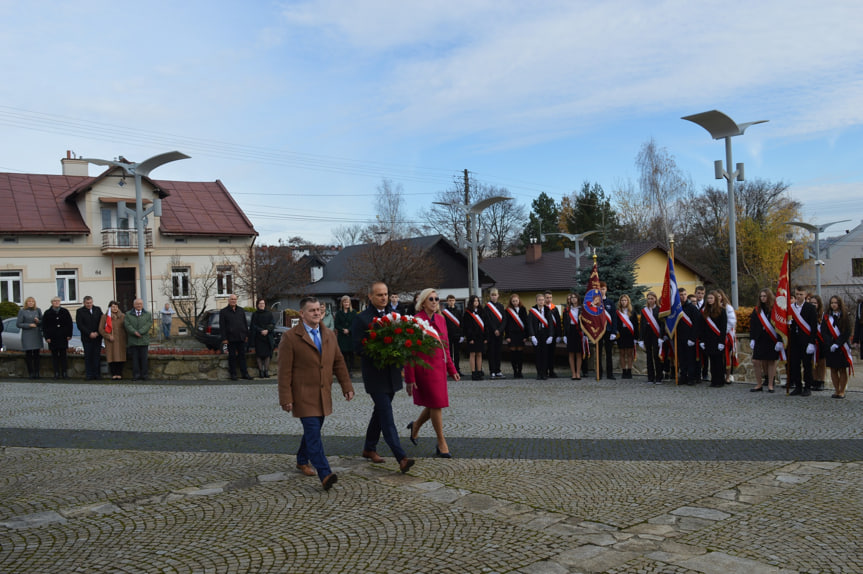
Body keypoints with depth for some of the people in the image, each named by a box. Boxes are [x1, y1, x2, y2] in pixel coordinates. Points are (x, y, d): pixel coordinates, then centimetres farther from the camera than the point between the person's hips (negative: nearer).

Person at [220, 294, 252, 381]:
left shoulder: (241, 310, 13)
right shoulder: (223, 312, 1)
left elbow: (245, 323, 14)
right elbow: (222, 326, -3)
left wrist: (246, 335, 7)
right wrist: (224, 338, -10)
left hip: (241, 337, 3)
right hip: (231, 338, -3)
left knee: (242, 355, 5)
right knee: (232, 356, 2)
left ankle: (245, 373, 8)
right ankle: (233, 374, 9)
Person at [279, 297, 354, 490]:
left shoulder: (329, 335, 10)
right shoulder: (290, 338, -8)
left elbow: (339, 362, 15)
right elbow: (284, 371, -9)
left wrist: (346, 386, 8)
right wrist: (286, 398, -12)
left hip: (323, 395, 6)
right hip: (303, 396, -6)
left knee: (313, 430, 15)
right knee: (313, 433, -12)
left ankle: (302, 461, 37)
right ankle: (325, 475, -15)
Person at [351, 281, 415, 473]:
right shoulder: (362, 319, -8)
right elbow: (358, 348, -12)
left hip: (391, 374, 7)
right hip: (375, 375, -7)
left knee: (380, 412, 18)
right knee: (386, 417, -9)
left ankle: (369, 448, 34)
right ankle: (402, 458, -14)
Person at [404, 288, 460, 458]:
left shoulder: (440, 319, 9)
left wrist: (452, 370, 12)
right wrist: (409, 379, -13)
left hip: (439, 366, 7)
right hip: (424, 367, -7)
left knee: (434, 404, 12)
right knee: (436, 405, -2)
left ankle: (415, 426, 40)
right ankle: (442, 444, 11)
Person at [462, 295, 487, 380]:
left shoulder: (480, 311, 14)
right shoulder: (468, 313, -2)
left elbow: (484, 325, 14)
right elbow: (466, 326, -8)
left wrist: (485, 337, 6)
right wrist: (469, 338, -15)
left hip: (480, 336, 5)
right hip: (472, 337, -5)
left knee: (479, 354, 7)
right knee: (472, 354, -2)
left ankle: (479, 372, 11)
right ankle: (473, 373, -1)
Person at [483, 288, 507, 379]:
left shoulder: (501, 306, 11)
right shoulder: (487, 306, 0)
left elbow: (504, 319, 4)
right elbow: (488, 320, -7)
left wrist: (500, 330, -9)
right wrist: (494, 330, -14)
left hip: (500, 332, 4)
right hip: (491, 333, -4)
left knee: (499, 351, 6)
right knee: (492, 352, -2)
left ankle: (498, 371, 12)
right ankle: (492, 372, 0)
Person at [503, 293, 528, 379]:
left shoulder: (523, 310, 9)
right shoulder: (508, 310, 3)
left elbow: (526, 322, 8)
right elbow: (506, 324, 1)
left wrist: (525, 335, 0)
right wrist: (507, 336, -6)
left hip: (521, 333, 2)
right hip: (511, 334, -2)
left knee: (520, 352, 1)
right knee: (513, 352, -2)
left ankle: (520, 371, 9)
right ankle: (515, 371, 6)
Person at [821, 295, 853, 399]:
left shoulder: (845, 316, 0)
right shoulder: (826, 316, 7)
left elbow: (847, 333, -6)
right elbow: (823, 332, 1)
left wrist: (837, 344, -14)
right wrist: (830, 344, -12)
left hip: (842, 347, -2)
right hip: (830, 347, 2)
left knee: (842, 370, 0)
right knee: (833, 369, 4)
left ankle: (842, 391, 6)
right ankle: (836, 390, 11)